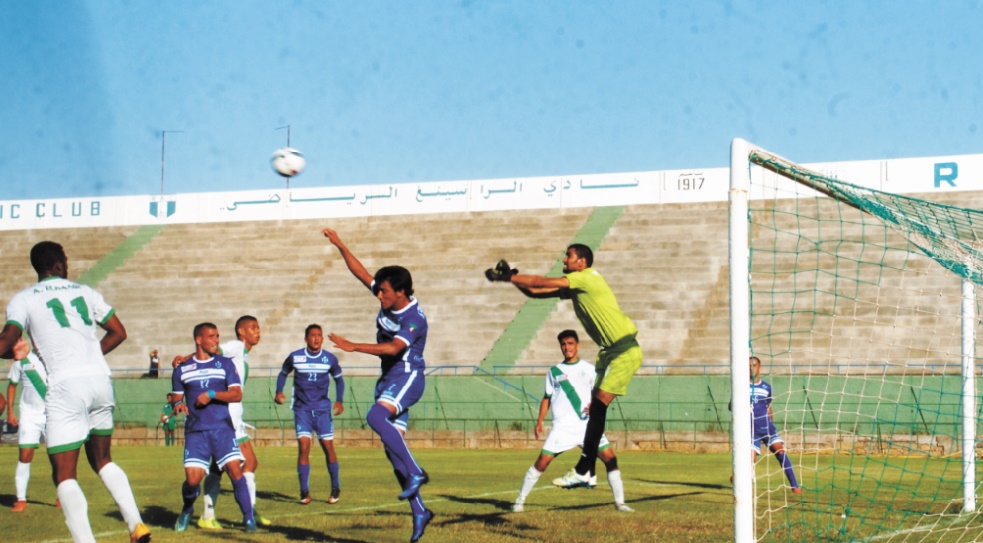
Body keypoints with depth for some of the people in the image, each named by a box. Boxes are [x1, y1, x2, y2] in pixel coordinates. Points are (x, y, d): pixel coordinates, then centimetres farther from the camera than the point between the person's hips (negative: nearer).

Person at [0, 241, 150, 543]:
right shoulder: (85, 292, 17)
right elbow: (118, 333, 18)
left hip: (65, 385, -4)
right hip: (100, 378, 5)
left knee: (64, 475, -1)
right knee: (103, 460, 22)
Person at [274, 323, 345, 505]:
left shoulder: (330, 359, 1)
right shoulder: (295, 357, -2)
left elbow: (338, 379, 15)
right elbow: (283, 374, 14)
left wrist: (339, 400, 3)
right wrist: (279, 392, -3)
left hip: (322, 408, 1)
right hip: (302, 408, -1)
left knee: (328, 447, -1)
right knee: (304, 446, -12)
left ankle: (336, 488, 16)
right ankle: (304, 492, -5)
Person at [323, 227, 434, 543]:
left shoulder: (415, 319, -20)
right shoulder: (388, 301, 3)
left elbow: (393, 348, -33)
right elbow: (360, 273, 12)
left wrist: (353, 347, -37)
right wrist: (340, 246, 8)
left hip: (407, 377, -9)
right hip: (389, 378, 9)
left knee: (376, 417, -33)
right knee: (392, 446, 4)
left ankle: (415, 473, -28)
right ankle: (419, 511, 8)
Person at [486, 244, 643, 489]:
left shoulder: (588, 277, -12)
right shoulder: (574, 286, 15)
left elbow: (542, 282, -14)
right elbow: (535, 291, 14)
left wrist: (506, 276, -9)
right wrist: (511, 277, 1)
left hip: (625, 351, -10)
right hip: (610, 352, 10)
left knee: (598, 407, -15)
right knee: (595, 410, 6)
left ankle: (582, 471, -17)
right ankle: (588, 473, 8)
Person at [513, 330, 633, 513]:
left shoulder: (589, 369, 7)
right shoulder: (555, 371, 10)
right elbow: (547, 398, 16)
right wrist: (539, 421, 6)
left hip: (587, 424, 0)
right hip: (562, 427, 0)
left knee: (610, 458, -9)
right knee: (542, 462, -8)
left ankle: (620, 503, 3)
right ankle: (519, 501, 5)